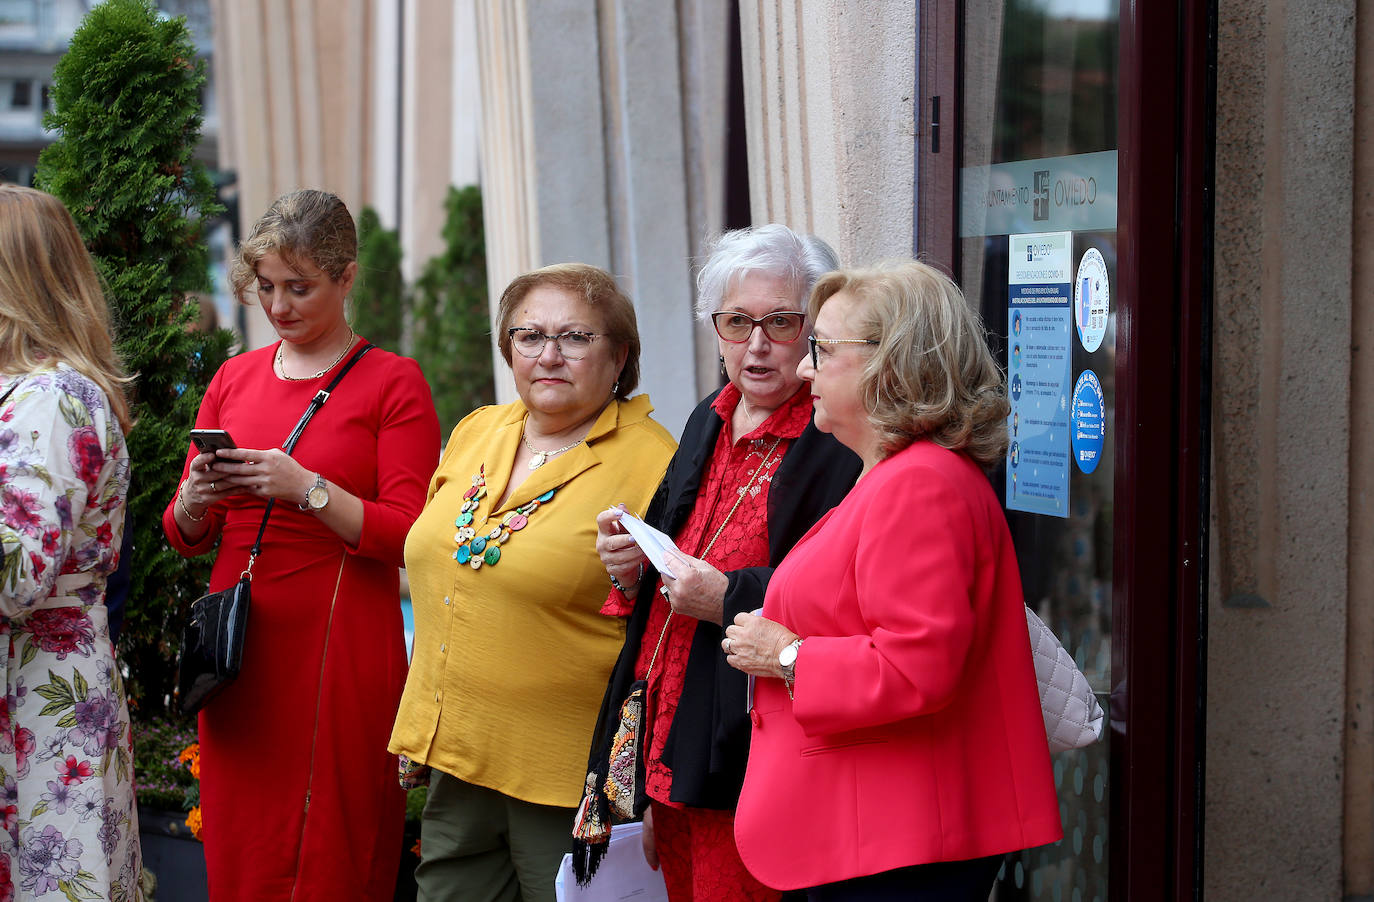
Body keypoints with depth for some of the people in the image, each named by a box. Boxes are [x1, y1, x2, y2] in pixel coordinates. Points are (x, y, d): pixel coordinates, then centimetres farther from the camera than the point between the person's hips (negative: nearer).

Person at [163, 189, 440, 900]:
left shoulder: (392, 382, 0)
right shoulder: (232, 378, 14)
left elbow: (408, 539, -8)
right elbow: (184, 536, 15)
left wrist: (306, 488, -18)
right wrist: (196, 499, -6)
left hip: (341, 647, -4)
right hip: (239, 646, 4)